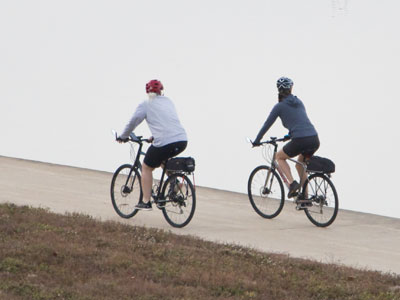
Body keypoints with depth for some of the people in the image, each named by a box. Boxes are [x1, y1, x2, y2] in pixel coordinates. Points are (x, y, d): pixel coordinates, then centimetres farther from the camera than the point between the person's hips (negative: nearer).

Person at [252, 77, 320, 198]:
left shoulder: (280, 106, 5)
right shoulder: (299, 102, 21)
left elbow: (267, 125, 10)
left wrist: (256, 141, 22)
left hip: (300, 141, -5)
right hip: (315, 140, 5)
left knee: (279, 157, 22)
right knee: (300, 164, 29)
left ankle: (292, 183, 1)